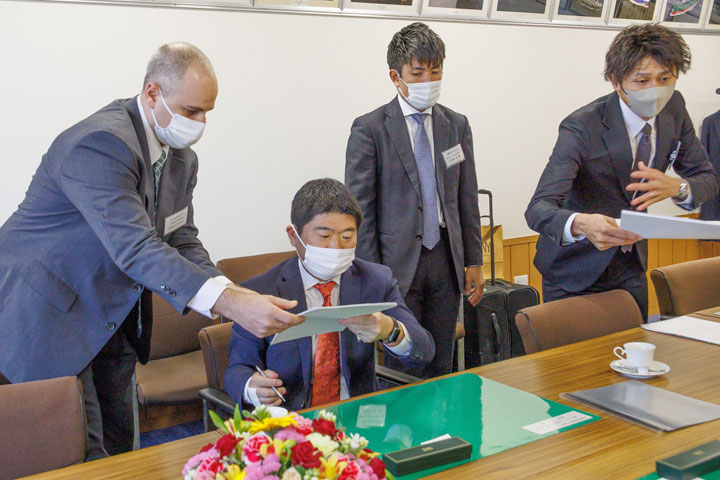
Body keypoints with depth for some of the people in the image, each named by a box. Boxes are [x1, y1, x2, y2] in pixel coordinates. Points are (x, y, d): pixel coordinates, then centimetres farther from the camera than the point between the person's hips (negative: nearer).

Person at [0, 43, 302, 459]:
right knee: (83, 455, -5)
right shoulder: (102, 143, -27)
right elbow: (136, 248, -37)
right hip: (50, 313, -8)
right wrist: (226, 302, -45)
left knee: (118, 446, 13)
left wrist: (234, 295, -17)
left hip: (112, 318, 9)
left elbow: (182, 242, 2)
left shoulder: (182, 158, 3)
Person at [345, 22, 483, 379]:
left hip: (446, 260, 4)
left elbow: (467, 199, 12)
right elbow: (360, 209, -6)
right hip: (398, 262, -4)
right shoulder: (370, 129, -6)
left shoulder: (456, 125, 9)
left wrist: (473, 261, 9)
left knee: (440, 367, 12)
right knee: (402, 370, 2)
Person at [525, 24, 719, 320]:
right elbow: (538, 209, -34)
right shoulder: (582, 128, -26)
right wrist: (581, 224, -57)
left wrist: (676, 187, -23)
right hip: (576, 270, -5)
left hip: (631, 265, 6)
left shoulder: (673, 109, -7)